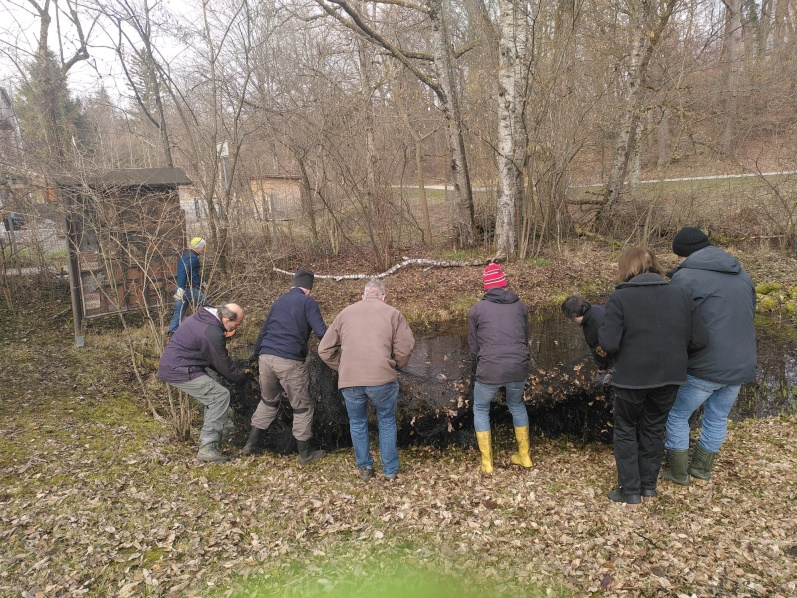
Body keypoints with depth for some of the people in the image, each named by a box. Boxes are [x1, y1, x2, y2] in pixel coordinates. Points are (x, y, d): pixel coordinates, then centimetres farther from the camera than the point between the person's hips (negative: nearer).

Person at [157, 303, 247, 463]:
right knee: (221, 396, -12)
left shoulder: (205, 316, 6)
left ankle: (208, 439, 21)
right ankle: (207, 448, -10)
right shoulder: (213, 334, -24)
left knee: (213, 394, 14)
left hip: (171, 365, 10)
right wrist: (242, 375, 7)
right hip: (179, 371, -10)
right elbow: (224, 366, -11)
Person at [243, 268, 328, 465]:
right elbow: (321, 332, -11)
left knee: (268, 401, 26)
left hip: (266, 358, 6)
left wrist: (257, 355, 34)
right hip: (290, 362, -6)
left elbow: (263, 331, 24)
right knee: (302, 407, 9)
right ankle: (306, 453, 17)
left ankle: (252, 444, 30)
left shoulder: (279, 301, 18)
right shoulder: (308, 302, 0)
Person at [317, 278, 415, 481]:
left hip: (349, 381, 2)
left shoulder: (345, 313, 14)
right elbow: (405, 347, -3)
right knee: (387, 423, 18)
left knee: (357, 424, 22)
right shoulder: (392, 313, 7)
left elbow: (325, 350, 11)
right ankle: (390, 470, 26)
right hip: (383, 379, -1)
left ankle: (364, 468, 30)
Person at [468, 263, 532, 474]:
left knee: (480, 409, 21)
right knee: (517, 405, 30)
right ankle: (524, 456, 37)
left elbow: (473, 347, 7)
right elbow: (526, 339, 16)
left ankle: (487, 463, 23)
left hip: (489, 371, -3)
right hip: (519, 369, 3)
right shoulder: (520, 306, 9)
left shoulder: (476, 310, 2)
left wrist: (476, 372, 22)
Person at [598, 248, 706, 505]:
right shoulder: (681, 295, 1)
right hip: (669, 377, 4)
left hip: (631, 378, -4)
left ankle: (630, 491, 18)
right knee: (654, 428, 22)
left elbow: (608, 343, -20)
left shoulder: (620, 297, -14)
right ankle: (649, 484, 33)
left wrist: (603, 329, 0)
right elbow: (698, 339, 1)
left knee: (626, 431, 14)